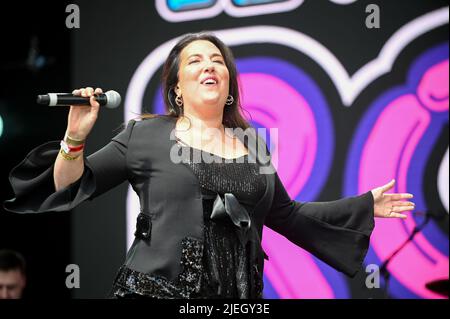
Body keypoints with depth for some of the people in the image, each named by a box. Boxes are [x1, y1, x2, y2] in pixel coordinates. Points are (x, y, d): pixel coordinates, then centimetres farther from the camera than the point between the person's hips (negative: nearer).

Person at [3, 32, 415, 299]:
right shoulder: (146, 134, 2)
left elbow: (285, 215, 21)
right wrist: (75, 139, -15)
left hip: (238, 294, 4)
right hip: (156, 289, -4)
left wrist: (364, 206, 20)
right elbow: (71, 188, 3)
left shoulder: (251, 143, 14)